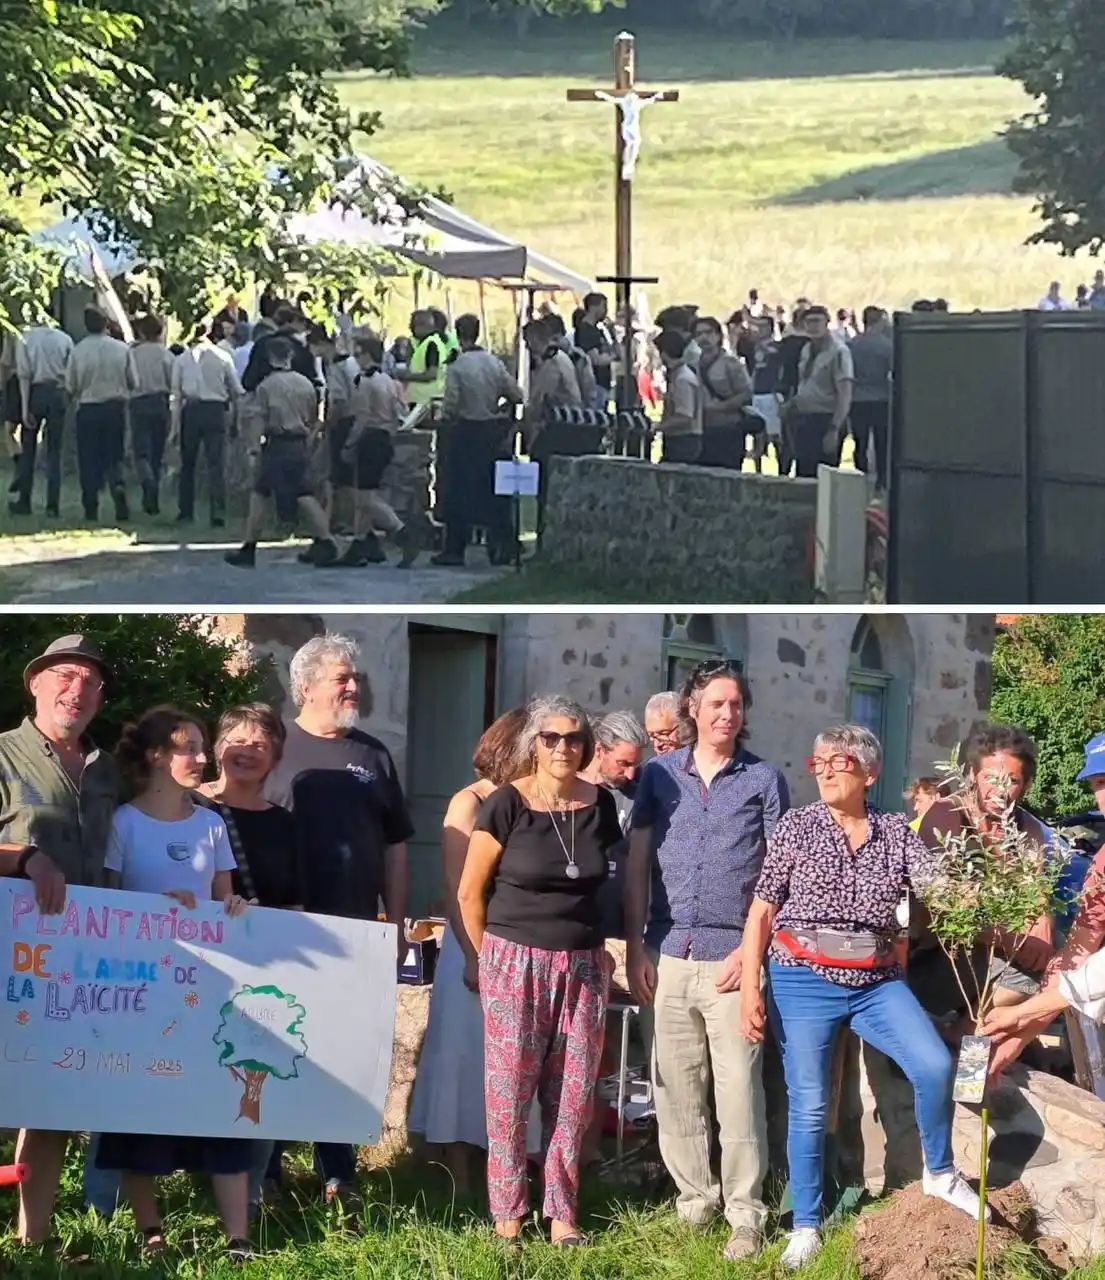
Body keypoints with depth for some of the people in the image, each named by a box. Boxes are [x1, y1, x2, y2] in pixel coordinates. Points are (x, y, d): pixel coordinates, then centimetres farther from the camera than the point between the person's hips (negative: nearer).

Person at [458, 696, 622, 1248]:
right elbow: (470, 892, -2)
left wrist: (595, 947, 13)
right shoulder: (507, 804, -7)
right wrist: (491, 959, 4)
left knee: (574, 1093, 5)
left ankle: (562, 1214, 14)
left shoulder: (599, 804, 4)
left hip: (583, 966, 4)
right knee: (510, 1093, 0)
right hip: (516, 963, -3)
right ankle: (507, 1218, 9)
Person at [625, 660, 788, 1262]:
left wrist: (752, 947, -8)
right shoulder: (658, 774, 9)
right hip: (668, 953, 3)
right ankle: (694, 1196, 15)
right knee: (675, 1088, 5)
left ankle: (745, 1212, 0)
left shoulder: (764, 780, 4)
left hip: (732, 956, -2)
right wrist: (635, 948, 2)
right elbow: (637, 864, 9)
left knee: (739, 1091, -5)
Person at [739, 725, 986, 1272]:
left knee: (935, 1066, -16)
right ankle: (805, 1227, 13)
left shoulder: (896, 832, 5)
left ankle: (940, 1173, 9)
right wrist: (750, 987, -7)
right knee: (808, 1105, -1)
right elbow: (761, 910, 0)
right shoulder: (797, 826, 0)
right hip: (804, 981, -1)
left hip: (877, 981, 1)